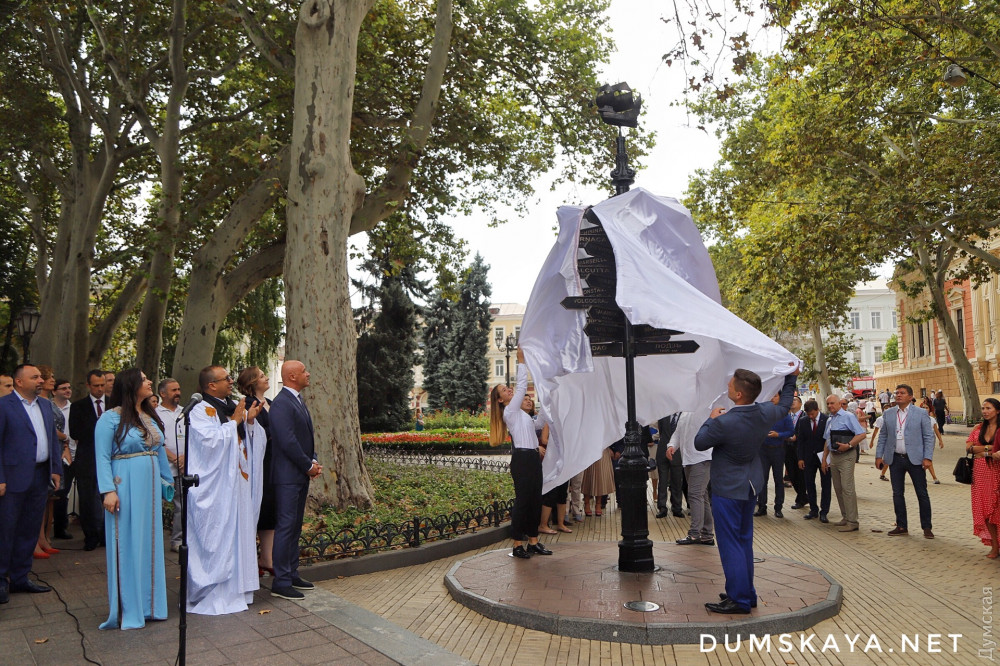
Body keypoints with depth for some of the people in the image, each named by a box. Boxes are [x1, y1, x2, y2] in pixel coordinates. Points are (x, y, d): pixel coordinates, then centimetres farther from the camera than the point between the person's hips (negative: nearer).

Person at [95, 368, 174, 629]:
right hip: (125, 487, -6)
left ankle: (148, 603, 23)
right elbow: (103, 457, -11)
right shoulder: (111, 418, -8)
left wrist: (167, 482, 13)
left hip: (150, 487, 7)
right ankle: (127, 610, 12)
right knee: (127, 545, 1)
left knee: (150, 544, 11)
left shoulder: (151, 417, 11)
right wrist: (108, 490, -18)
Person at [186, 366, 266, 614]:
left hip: (238, 481, 8)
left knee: (238, 533, 12)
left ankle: (235, 588, 23)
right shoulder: (201, 412, -9)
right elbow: (211, 440, -23)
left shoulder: (233, 407, 12)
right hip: (216, 485, -8)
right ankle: (213, 594, 8)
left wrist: (250, 421, -6)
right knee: (217, 536, -3)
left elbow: (254, 440, 12)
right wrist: (235, 421, -15)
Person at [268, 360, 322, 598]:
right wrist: (309, 466, -12)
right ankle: (281, 583, 3)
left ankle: (292, 575, 25)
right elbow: (288, 442, -21)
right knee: (285, 527, -4)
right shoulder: (282, 404, -17)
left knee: (295, 527, 15)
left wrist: (313, 461, 5)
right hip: (288, 475, -10)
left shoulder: (298, 400, 15)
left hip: (301, 475, 10)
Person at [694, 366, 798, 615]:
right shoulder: (766, 412, -8)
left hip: (727, 489, -8)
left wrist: (711, 419, 1)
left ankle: (739, 600, 6)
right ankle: (747, 593, 29)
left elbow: (699, 443, -12)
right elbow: (785, 405, 16)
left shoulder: (724, 423, -29)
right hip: (751, 485, 8)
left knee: (730, 544, 1)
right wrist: (791, 378, 29)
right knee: (744, 540, 19)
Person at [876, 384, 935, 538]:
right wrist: (879, 456, 5)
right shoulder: (888, 414, 8)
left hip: (915, 459, -3)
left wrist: (927, 458, -11)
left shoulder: (920, 413, -2)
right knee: (897, 494, 8)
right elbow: (883, 436, 12)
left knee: (922, 494, 3)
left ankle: (926, 527, 14)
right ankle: (901, 526, 17)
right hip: (895, 459, 3)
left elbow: (929, 436, -3)